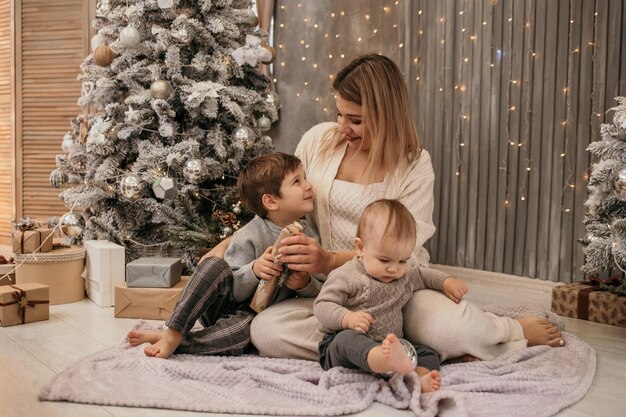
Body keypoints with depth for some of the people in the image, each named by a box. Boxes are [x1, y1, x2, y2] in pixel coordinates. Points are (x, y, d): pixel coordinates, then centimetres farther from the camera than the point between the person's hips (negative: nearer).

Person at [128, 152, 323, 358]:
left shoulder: (309, 237, -1)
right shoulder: (248, 236, -12)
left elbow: (321, 289, 2)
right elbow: (232, 290, -12)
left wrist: (306, 284, -21)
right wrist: (253, 271, -33)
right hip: (225, 305, -1)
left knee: (241, 330, -36)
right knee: (214, 265, -30)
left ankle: (172, 341, -19)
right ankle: (172, 332, -25)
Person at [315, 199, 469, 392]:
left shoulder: (404, 276, 15)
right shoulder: (346, 277, -7)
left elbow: (422, 274, 35)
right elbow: (322, 306, -10)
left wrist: (445, 281, 19)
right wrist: (347, 318, -27)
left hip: (392, 347, 7)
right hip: (340, 348, -6)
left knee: (428, 353, -9)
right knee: (348, 338, -39)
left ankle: (419, 379, -42)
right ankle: (392, 362, -68)